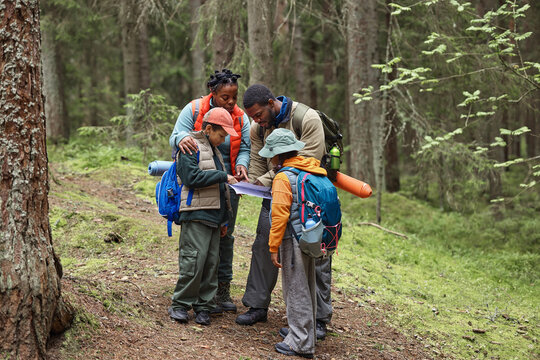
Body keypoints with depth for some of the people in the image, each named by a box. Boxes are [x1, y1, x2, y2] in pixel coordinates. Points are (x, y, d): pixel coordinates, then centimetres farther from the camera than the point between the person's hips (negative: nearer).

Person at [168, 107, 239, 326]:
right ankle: (180, 305, -2)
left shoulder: (214, 151, 23)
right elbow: (192, 177, -18)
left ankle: (203, 307, 10)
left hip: (213, 216, 8)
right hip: (196, 215, -8)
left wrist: (224, 219, 25)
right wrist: (222, 176, -12)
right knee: (194, 260, -12)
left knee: (211, 262, 5)